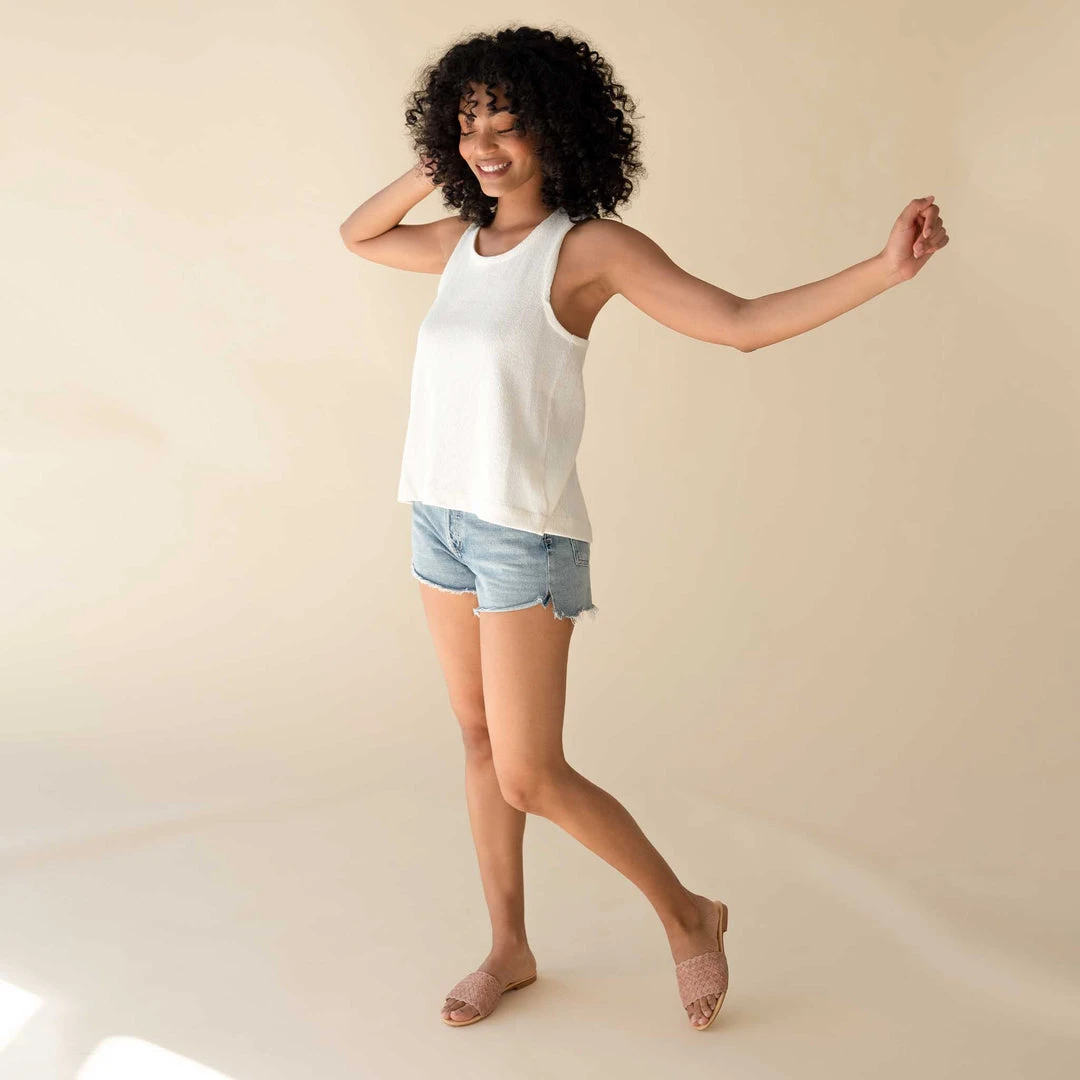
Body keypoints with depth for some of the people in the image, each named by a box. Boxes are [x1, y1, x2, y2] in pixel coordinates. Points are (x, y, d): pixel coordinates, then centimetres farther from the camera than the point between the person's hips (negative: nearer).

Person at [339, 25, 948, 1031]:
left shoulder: (590, 244, -11)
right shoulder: (462, 240, 8)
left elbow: (739, 321, -16)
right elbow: (357, 236, 27)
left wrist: (885, 267, -26)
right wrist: (428, 172, 9)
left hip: (526, 533, -7)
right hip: (442, 520, 7)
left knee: (532, 777, -5)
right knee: (479, 739, 14)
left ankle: (686, 914, 18)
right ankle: (509, 947, 30)